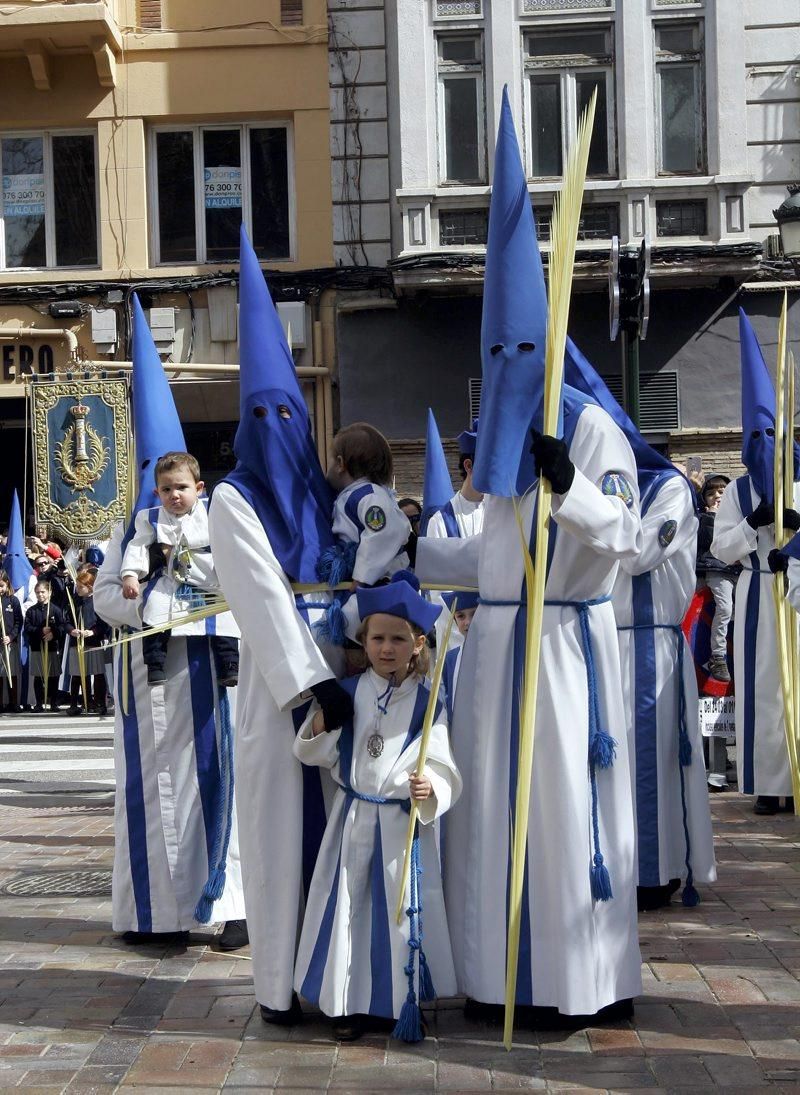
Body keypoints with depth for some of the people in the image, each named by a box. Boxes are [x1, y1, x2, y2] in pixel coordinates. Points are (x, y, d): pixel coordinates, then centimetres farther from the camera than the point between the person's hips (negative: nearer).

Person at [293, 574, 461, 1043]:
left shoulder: (427, 702, -5)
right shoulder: (346, 693, 2)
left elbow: (444, 768, -9)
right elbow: (317, 755, 6)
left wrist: (430, 790, -30)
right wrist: (318, 726, -15)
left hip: (405, 823, -2)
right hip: (353, 817, 2)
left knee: (405, 910, 3)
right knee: (347, 907, 8)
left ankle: (405, 1004, 21)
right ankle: (351, 1004, 23)